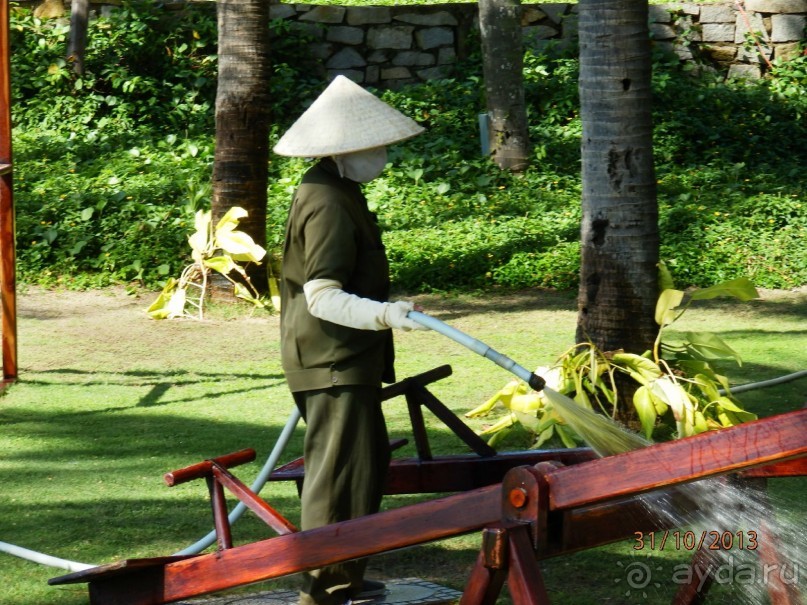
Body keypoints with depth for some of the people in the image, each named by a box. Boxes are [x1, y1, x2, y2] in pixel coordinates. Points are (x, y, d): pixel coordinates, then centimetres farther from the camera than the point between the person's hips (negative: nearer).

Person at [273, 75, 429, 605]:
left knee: (370, 461, 18)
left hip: (348, 362, 11)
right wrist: (383, 314, -40)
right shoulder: (328, 205, -20)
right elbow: (322, 297, -27)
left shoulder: (337, 193, 15)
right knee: (339, 474, -8)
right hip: (334, 363, -11)